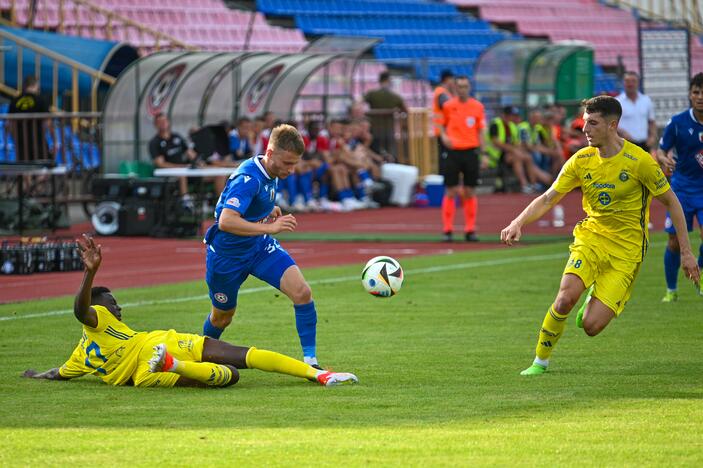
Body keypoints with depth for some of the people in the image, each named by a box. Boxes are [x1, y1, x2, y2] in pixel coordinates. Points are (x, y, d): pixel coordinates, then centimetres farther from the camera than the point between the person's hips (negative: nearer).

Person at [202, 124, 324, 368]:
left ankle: (310, 361, -11)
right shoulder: (248, 178, -29)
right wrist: (270, 227, -46)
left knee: (302, 292, -17)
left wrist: (270, 212, 2)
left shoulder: (271, 174, -3)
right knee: (222, 316, 14)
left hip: (261, 247, 6)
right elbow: (226, 221, -41)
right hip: (228, 254, -6)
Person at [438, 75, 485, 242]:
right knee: (450, 192, -3)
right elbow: (442, 126, 11)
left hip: (471, 152, 1)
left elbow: (480, 132, 8)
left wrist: (481, 153, 3)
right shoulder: (447, 106, 2)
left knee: (470, 192, 3)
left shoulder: (478, 107, 4)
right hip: (453, 152, -1)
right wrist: (443, 136, -10)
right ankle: (447, 230, 2)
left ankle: (470, 230, 10)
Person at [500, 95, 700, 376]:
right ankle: (541, 362, -4)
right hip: (591, 236, 3)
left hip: (627, 250, -3)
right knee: (565, 298, -24)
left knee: (591, 326, -13)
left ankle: (597, 303, 24)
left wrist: (686, 252, -4)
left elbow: (671, 203, -3)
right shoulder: (581, 160, -2)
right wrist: (518, 223, -15)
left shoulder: (639, 161, -13)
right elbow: (548, 199, 3)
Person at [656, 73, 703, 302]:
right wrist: (665, 160, -25)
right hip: (682, 186, 0)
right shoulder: (678, 122, -9)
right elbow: (661, 151, -3)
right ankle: (671, 290, 19)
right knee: (675, 242, 1)